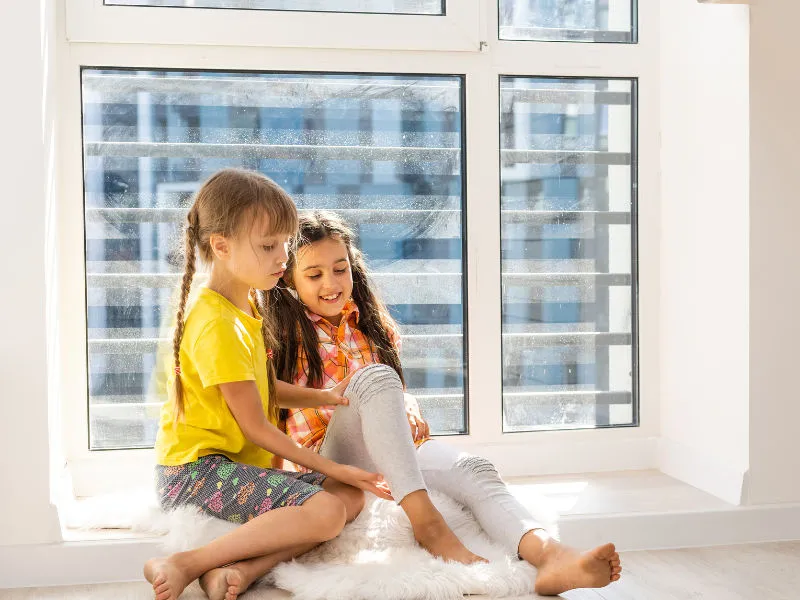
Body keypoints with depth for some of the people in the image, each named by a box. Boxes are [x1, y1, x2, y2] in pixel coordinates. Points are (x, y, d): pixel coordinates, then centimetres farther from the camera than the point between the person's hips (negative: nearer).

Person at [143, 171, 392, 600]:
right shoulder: (217, 325, -18)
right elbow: (256, 427, -15)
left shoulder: (247, 306, 13)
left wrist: (326, 398, 5)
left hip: (238, 465, 10)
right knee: (325, 511, -26)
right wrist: (331, 468, -10)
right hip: (195, 469, -10)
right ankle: (186, 564, -22)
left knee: (353, 496, -3)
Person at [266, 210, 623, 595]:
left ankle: (550, 554, -54)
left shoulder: (370, 325, 20)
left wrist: (408, 419, 3)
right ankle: (427, 522, -42)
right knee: (376, 377, -33)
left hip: (395, 451, 5)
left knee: (473, 471, -27)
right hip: (328, 459, -4)